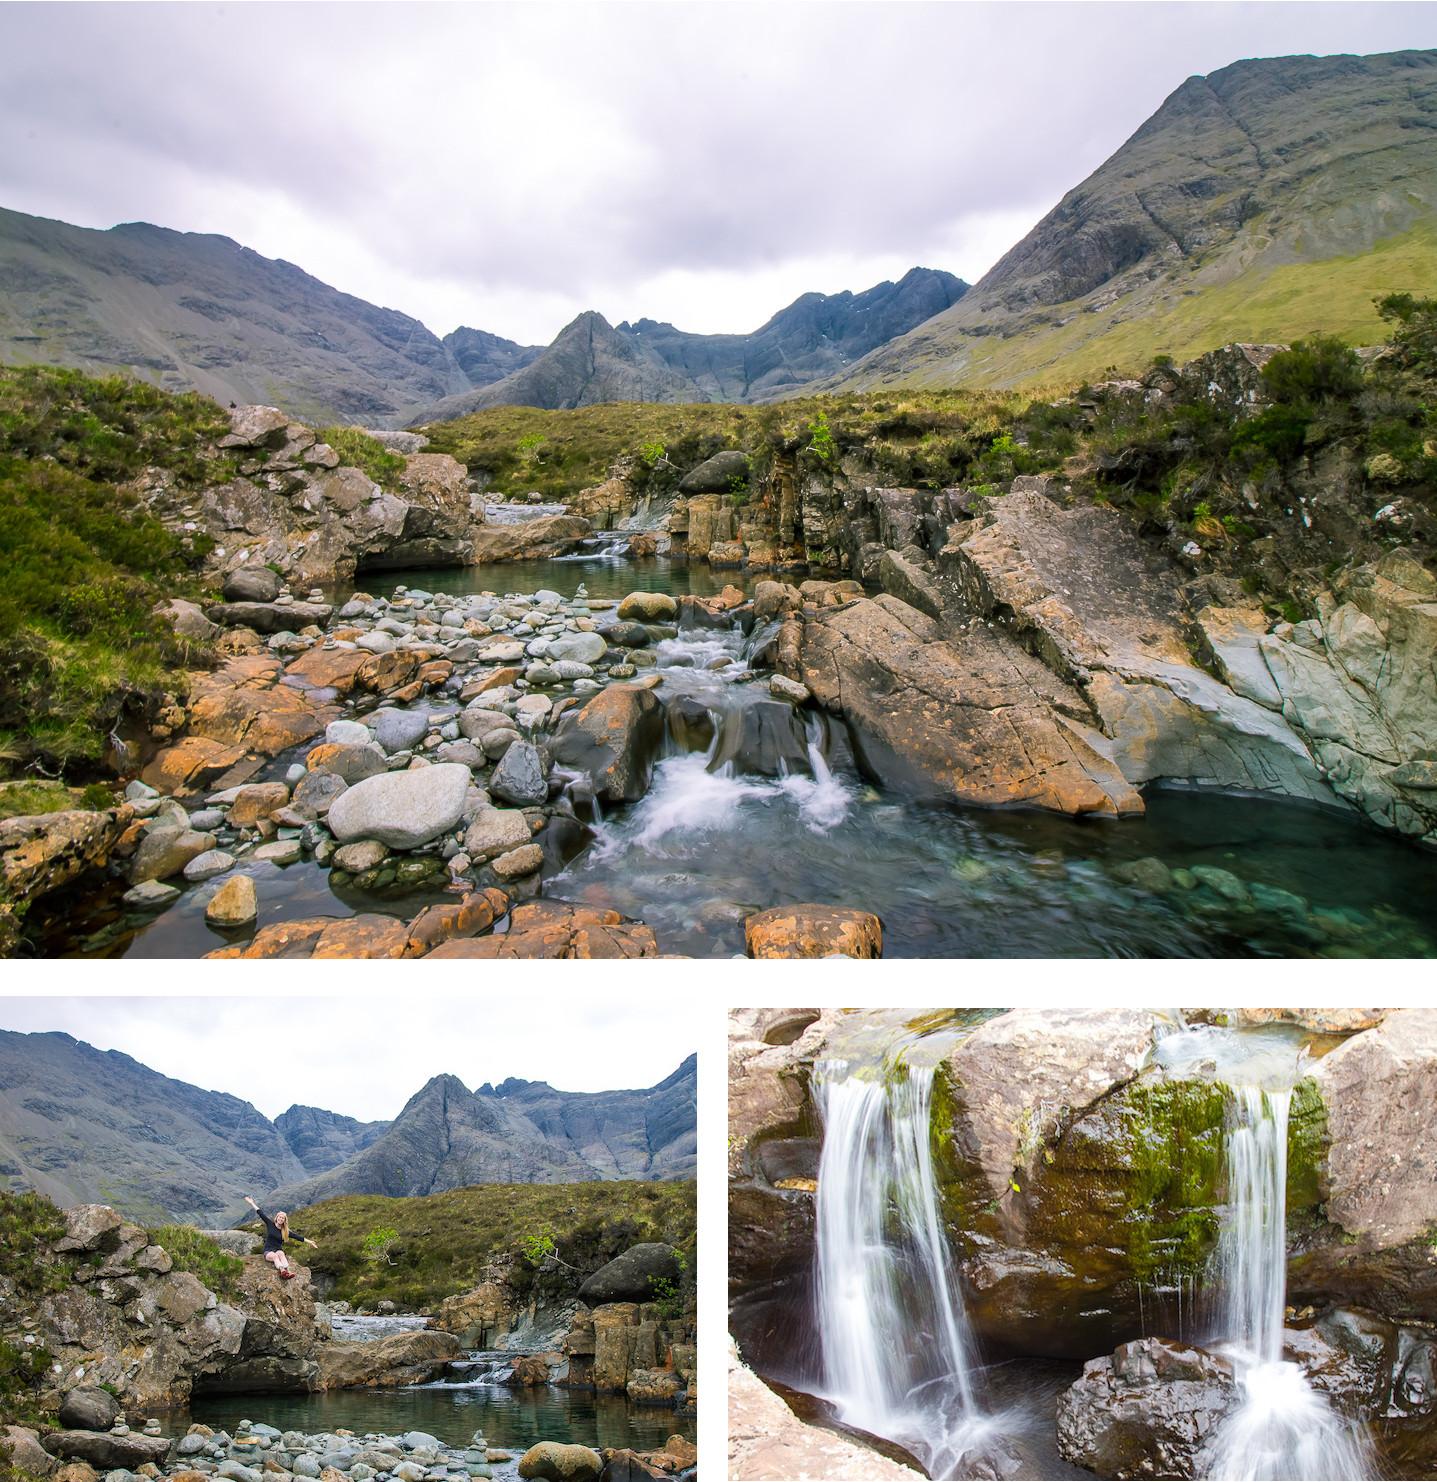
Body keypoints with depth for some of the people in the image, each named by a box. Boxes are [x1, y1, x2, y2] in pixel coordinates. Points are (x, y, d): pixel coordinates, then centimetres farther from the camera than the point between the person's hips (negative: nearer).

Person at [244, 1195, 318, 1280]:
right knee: (274, 1255, -35)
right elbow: (261, 1213, 5)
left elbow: (298, 1236, 4)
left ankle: (288, 1271, -62)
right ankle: (282, 1271, -64)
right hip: (268, 1251, -1)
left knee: (281, 1254, -34)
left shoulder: (286, 1231, 8)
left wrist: (309, 1242, -2)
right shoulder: (270, 1224, 6)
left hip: (279, 1250, 1)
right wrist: (251, 1203, 5)